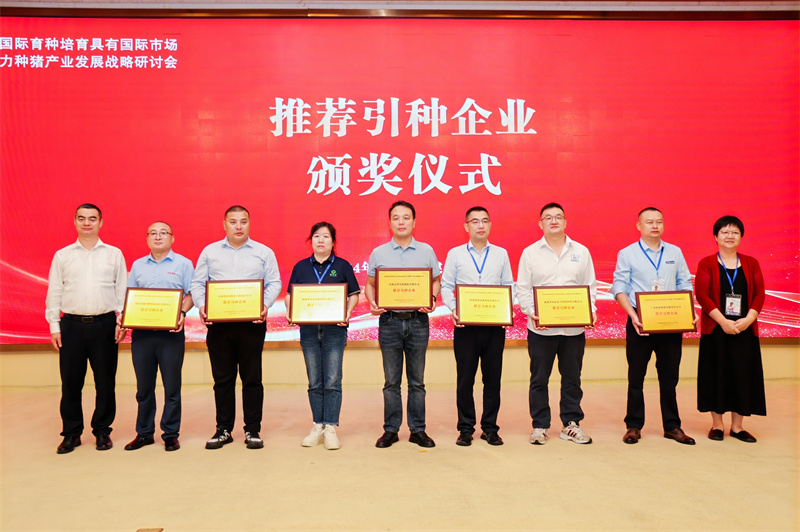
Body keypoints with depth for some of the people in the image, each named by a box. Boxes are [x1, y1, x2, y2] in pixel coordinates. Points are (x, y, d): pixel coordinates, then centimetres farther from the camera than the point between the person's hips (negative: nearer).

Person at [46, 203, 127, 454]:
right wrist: (54, 326, 3)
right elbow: (54, 293, 9)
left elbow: (122, 291, 7)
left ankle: (102, 431, 16)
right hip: (72, 325, 1)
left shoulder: (114, 254, 8)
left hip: (104, 324, 0)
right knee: (71, 381, 4)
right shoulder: (62, 255, 9)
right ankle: (71, 433, 17)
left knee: (105, 381, 4)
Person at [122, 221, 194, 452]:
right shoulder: (138, 265, 14)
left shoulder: (183, 264, 5)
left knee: (172, 386, 1)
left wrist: (182, 313, -16)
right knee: (144, 386, 9)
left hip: (171, 332, -3)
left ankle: (171, 434, 11)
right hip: (141, 332, 3)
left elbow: (192, 293, 1)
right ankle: (144, 433, 21)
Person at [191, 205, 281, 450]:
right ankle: (223, 429, 16)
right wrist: (201, 306, -7)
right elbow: (197, 283, 10)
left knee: (252, 378, 2)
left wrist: (265, 305, -13)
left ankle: (253, 430, 11)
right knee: (222, 378, 6)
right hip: (218, 323, 1)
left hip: (252, 322, -1)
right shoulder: (210, 252, 13)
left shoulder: (263, 253, 9)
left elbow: (274, 283, 5)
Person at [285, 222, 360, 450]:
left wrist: (347, 312, -13)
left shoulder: (342, 266, 3)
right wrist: (290, 312, -8)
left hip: (334, 329, -2)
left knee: (333, 380, -3)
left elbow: (354, 294, 4)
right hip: (308, 329, 2)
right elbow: (290, 295, 11)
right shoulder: (301, 267, 9)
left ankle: (331, 428, 3)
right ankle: (317, 426, 17)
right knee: (314, 382, 8)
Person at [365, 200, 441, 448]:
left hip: (418, 321, 0)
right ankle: (390, 430, 16)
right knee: (391, 381, 6)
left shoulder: (426, 251, 7)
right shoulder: (378, 253, 6)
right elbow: (369, 285, 11)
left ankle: (418, 430, 16)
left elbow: (436, 281, 11)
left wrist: (431, 301, -9)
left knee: (417, 381, 6)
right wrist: (372, 303, -8)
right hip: (389, 321, 0)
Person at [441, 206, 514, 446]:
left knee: (493, 377, 5)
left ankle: (490, 428, 16)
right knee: (465, 377, 2)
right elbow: (446, 286, 6)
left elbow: (509, 286, 12)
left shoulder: (501, 254, 12)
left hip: (495, 324, 1)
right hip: (465, 324, -1)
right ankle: (465, 428, 13)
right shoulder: (455, 254, 8)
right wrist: (453, 309, -10)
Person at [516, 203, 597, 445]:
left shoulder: (581, 252, 9)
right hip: (541, 328, -1)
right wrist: (531, 313, -12)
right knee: (539, 379, 5)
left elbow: (590, 286, 10)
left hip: (574, 328, 2)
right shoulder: (530, 253, 4)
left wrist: (591, 311, -6)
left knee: (572, 378, 9)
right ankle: (539, 426, 16)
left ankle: (571, 424, 22)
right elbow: (522, 289, 2)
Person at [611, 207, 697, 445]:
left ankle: (672, 426, 19)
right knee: (636, 376, 4)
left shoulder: (675, 252, 12)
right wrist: (633, 315, -16)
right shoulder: (627, 254, 2)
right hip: (640, 323, -3)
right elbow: (619, 288, -3)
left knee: (669, 376, 9)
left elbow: (685, 285, 12)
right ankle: (633, 426, 14)